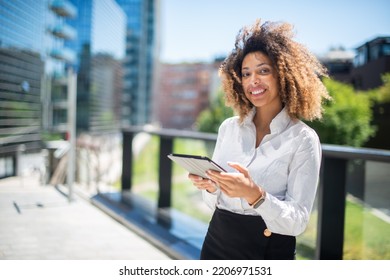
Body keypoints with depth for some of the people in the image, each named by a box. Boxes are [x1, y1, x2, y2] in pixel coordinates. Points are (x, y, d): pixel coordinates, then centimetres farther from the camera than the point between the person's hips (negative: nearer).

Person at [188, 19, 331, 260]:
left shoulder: (302, 138, -11)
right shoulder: (229, 128, 1)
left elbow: (297, 222, -16)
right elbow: (215, 202, 6)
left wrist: (255, 195, -31)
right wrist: (209, 187, -15)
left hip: (268, 249, -3)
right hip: (218, 242, 4)